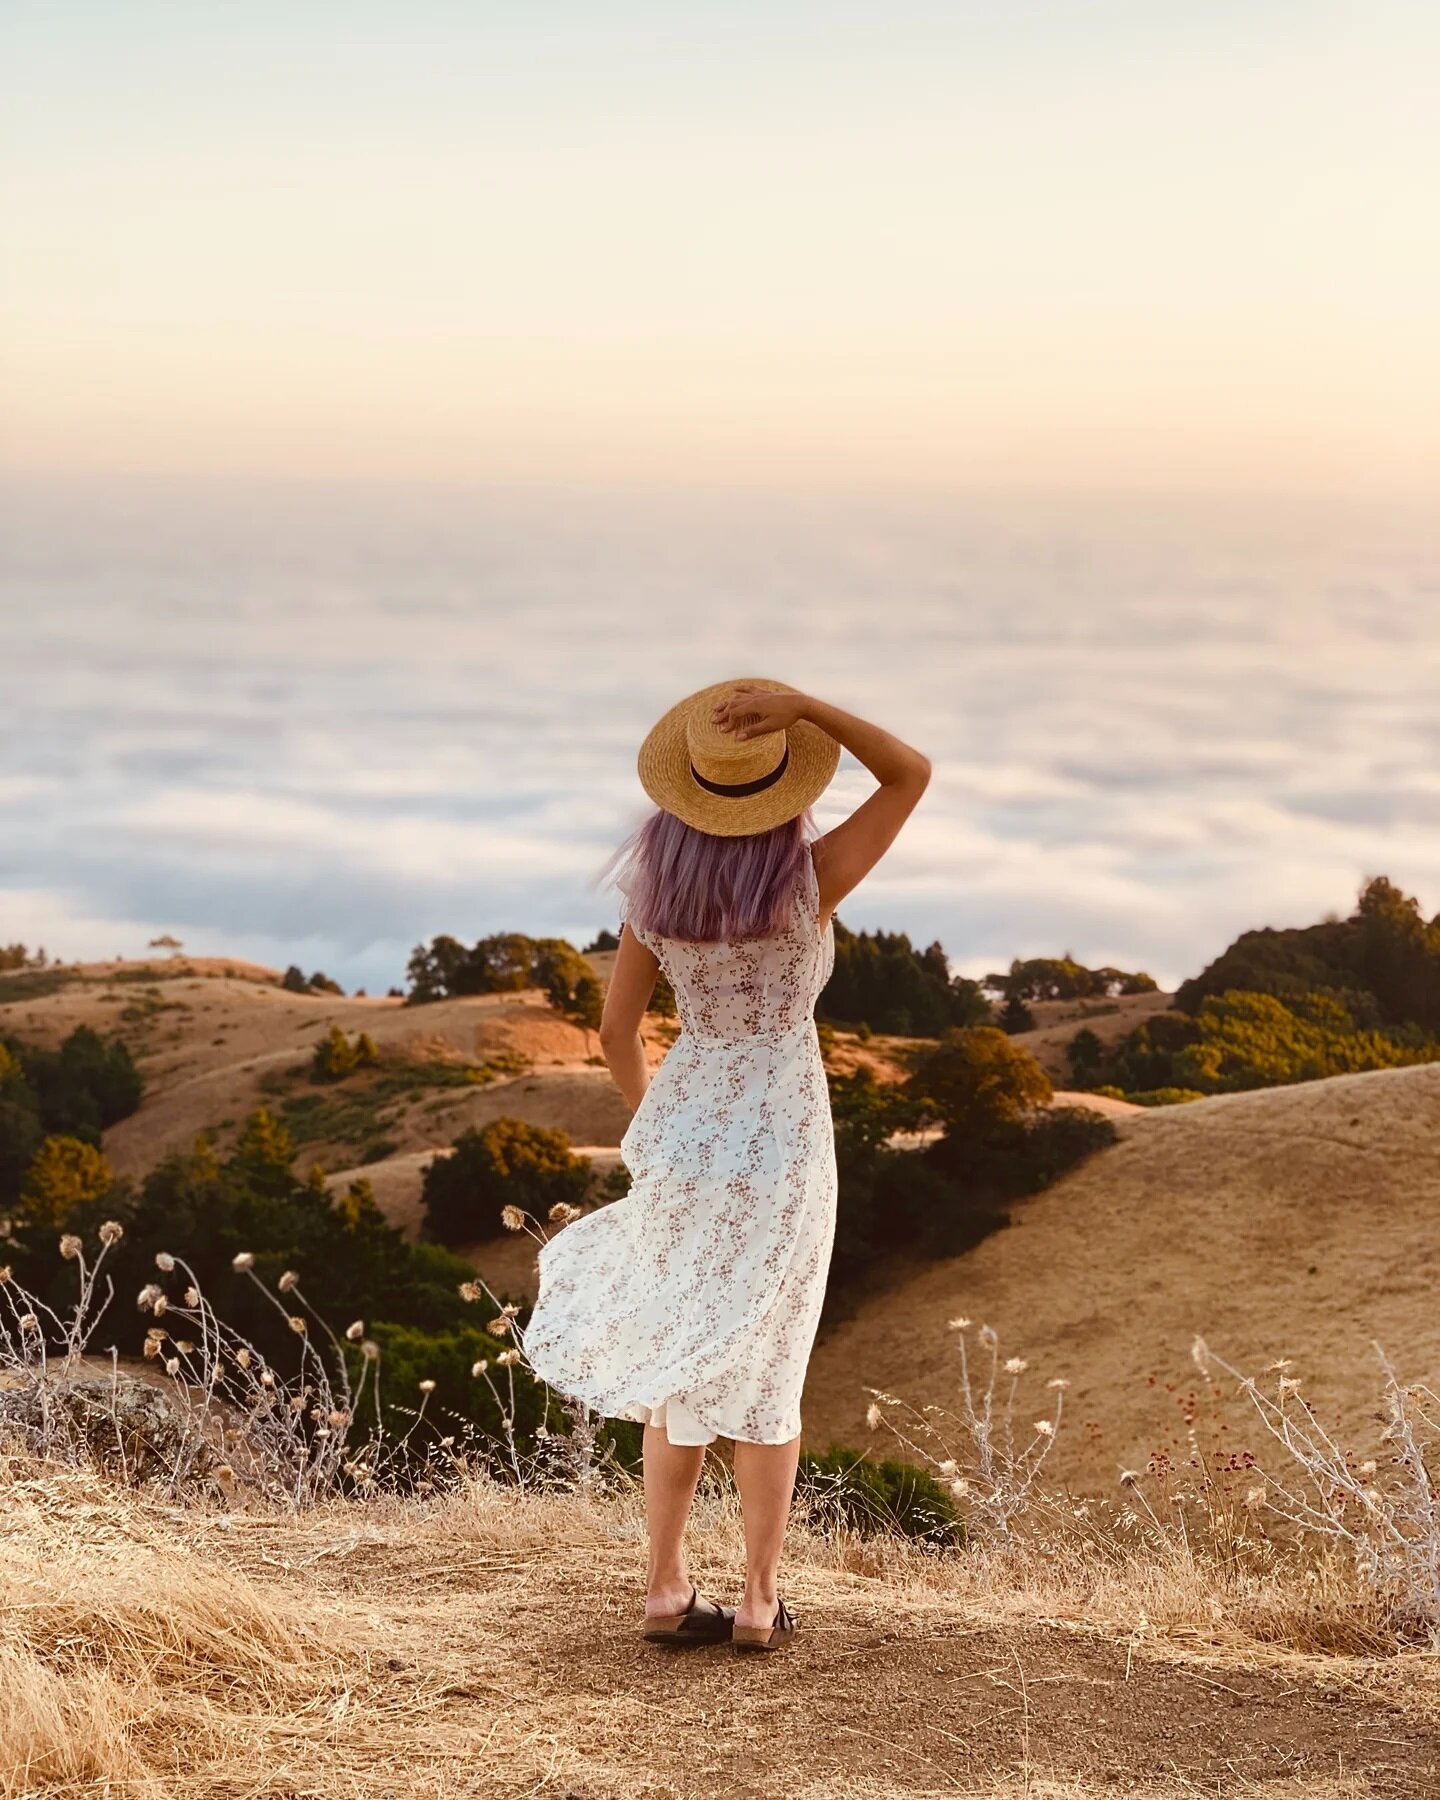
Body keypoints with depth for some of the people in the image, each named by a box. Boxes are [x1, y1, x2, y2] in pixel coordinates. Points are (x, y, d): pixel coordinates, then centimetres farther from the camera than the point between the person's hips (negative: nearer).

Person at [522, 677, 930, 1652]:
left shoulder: (655, 889, -4)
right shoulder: (808, 881, -15)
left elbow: (617, 1031, 3)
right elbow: (913, 774, -9)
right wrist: (804, 706, -20)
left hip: (683, 1127, 3)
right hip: (781, 1140, -3)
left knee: (683, 1367, 14)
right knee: (766, 1370, 10)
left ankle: (668, 1588, 13)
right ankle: (760, 1600, 11)